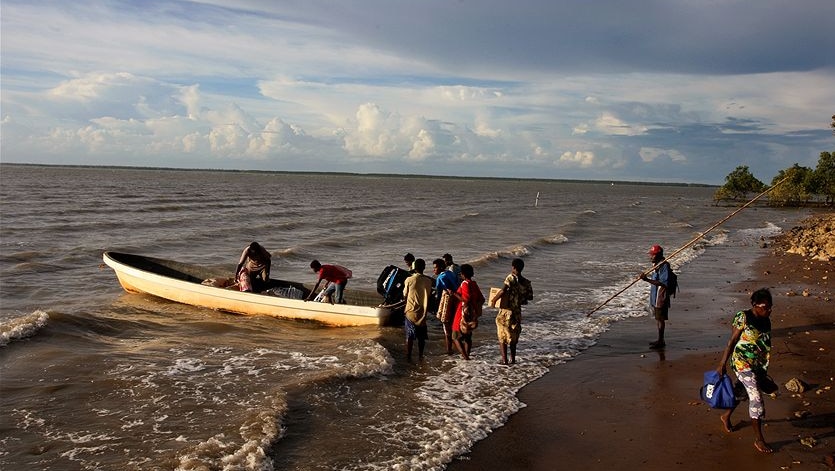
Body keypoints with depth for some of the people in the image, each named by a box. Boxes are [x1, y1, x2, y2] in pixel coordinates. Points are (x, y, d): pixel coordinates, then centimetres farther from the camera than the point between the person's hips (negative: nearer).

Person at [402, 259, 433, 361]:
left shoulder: (409, 280, -12)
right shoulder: (428, 281, -6)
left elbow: (405, 296, -3)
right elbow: (429, 296, 4)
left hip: (411, 311, -2)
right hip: (422, 312, 2)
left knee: (409, 336, 7)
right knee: (421, 336, 14)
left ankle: (408, 356, 9)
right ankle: (420, 355, 21)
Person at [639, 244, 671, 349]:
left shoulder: (664, 266, -19)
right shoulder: (656, 265, 12)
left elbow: (663, 283, -27)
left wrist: (648, 280, -32)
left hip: (660, 298, -10)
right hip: (655, 297, 10)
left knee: (660, 319, -2)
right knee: (657, 318, 16)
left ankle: (661, 341, 5)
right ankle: (660, 340, 26)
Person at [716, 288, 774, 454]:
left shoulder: (766, 320, 5)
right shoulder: (743, 317, -15)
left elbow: (765, 344, 14)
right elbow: (732, 341, -12)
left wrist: (764, 371, 20)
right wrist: (722, 365, -11)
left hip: (759, 364, 7)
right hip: (742, 362, -7)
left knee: (742, 392, 18)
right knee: (756, 397, -11)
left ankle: (726, 416, 45)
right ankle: (759, 440, -4)